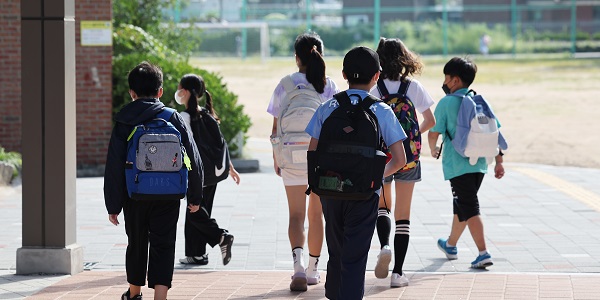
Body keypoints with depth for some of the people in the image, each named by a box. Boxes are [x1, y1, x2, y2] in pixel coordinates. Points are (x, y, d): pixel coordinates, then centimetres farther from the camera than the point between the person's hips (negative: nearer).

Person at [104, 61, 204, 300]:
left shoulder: (123, 123, -2)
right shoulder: (174, 119, 0)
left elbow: (114, 166, -4)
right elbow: (194, 160, 2)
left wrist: (113, 206, 0)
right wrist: (195, 196, 10)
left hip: (134, 196, 1)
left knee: (136, 244, 18)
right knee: (163, 246, 1)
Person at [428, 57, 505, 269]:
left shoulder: (446, 103, -8)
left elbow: (433, 133, -9)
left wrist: (433, 149, 13)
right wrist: (499, 161, 10)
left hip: (457, 166, -6)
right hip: (479, 164, 6)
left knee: (469, 209, -7)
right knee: (461, 205, 22)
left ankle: (483, 253, -19)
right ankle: (451, 245, 40)